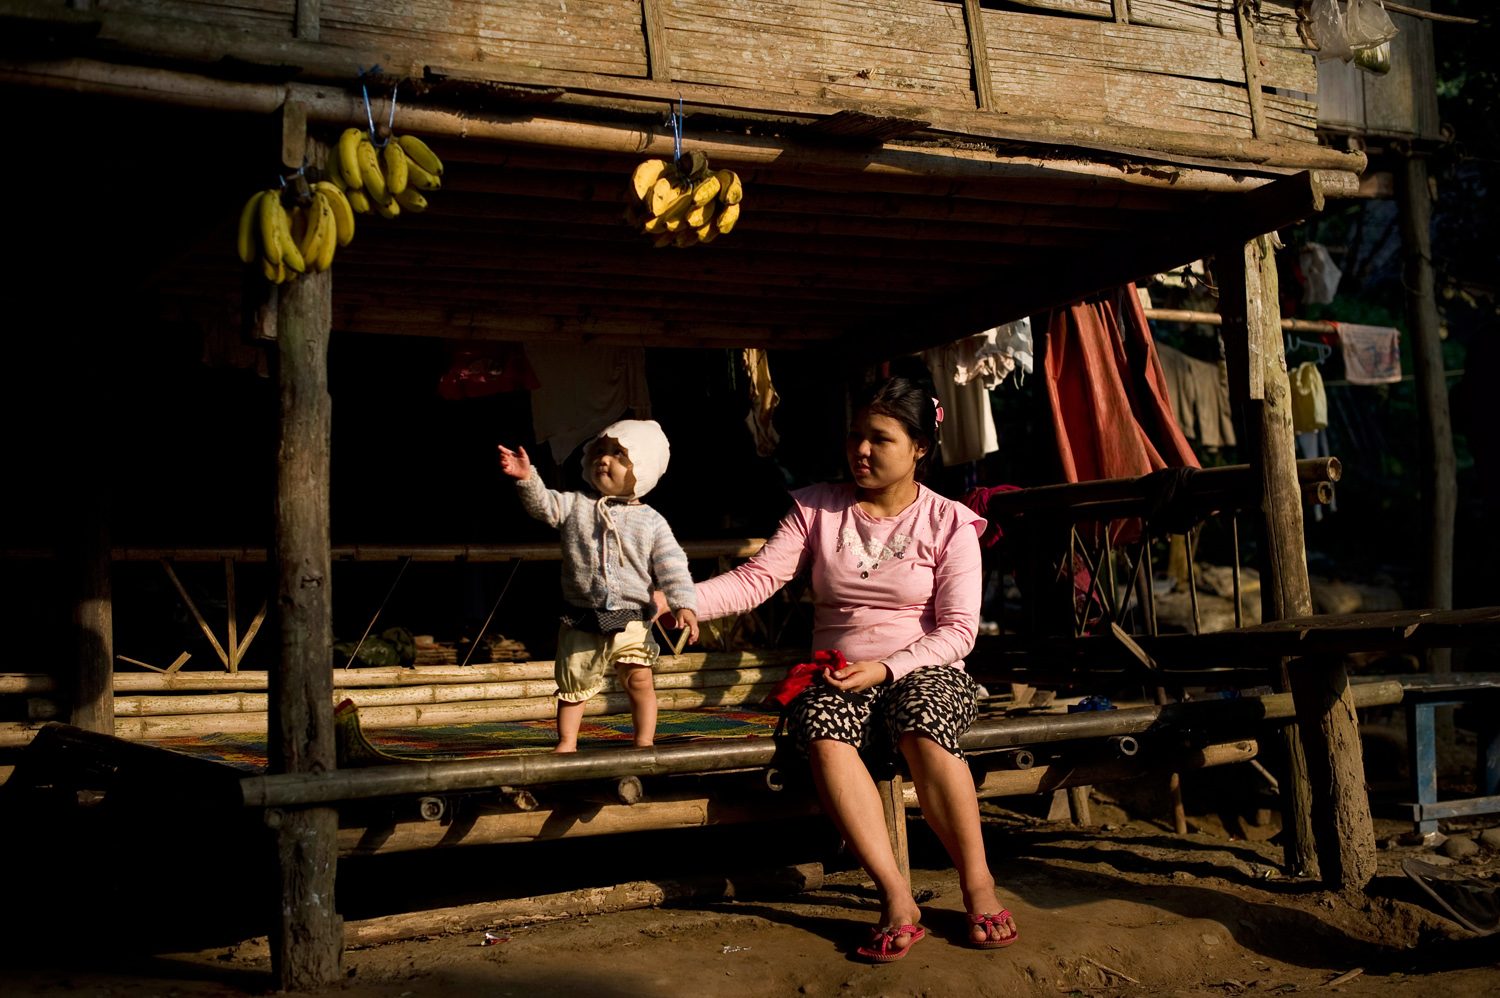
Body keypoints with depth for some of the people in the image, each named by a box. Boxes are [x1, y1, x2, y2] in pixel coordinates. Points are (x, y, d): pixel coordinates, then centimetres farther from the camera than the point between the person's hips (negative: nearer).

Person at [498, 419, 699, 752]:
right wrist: (526, 478, -26)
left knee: (639, 679, -7)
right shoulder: (576, 505, 3)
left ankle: (644, 742, 9)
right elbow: (543, 504, -8)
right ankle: (566, 743, 26)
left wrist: (684, 604, -16)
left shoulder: (651, 522, -2)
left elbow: (672, 566, -6)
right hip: (581, 620, 2)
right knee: (572, 683, 11)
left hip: (630, 620, -2)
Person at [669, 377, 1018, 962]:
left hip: (924, 672, -2)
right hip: (840, 677, 2)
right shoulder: (817, 509, 8)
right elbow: (757, 578, -2)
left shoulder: (949, 523, 2)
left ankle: (978, 887, -23)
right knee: (821, 728, -33)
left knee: (920, 721, -37)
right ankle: (896, 900, -33)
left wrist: (884, 669, -20)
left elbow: (957, 629, -5)